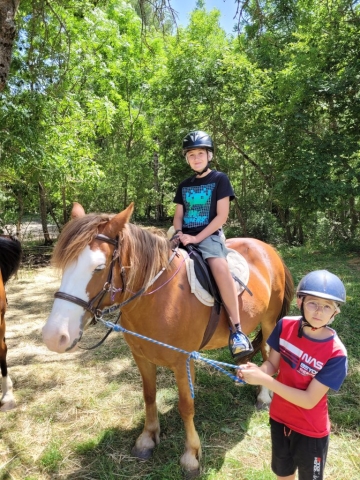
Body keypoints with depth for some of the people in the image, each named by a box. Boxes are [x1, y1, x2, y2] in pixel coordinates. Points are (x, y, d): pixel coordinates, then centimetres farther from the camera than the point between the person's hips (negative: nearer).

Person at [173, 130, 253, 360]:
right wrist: (179, 234, -6)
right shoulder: (184, 185, 18)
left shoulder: (220, 179, 2)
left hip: (210, 236, -6)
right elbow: (178, 216, 17)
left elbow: (222, 216, -7)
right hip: (185, 237, 6)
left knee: (220, 266, -35)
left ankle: (237, 329, -26)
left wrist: (197, 238, -15)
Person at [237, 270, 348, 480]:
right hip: (279, 417, 4)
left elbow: (309, 400, -27)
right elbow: (272, 363, -6)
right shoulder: (285, 326, -18)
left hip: (310, 430, -3)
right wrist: (256, 371, -28)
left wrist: (263, 380, -33)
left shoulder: (336, 353, -29)